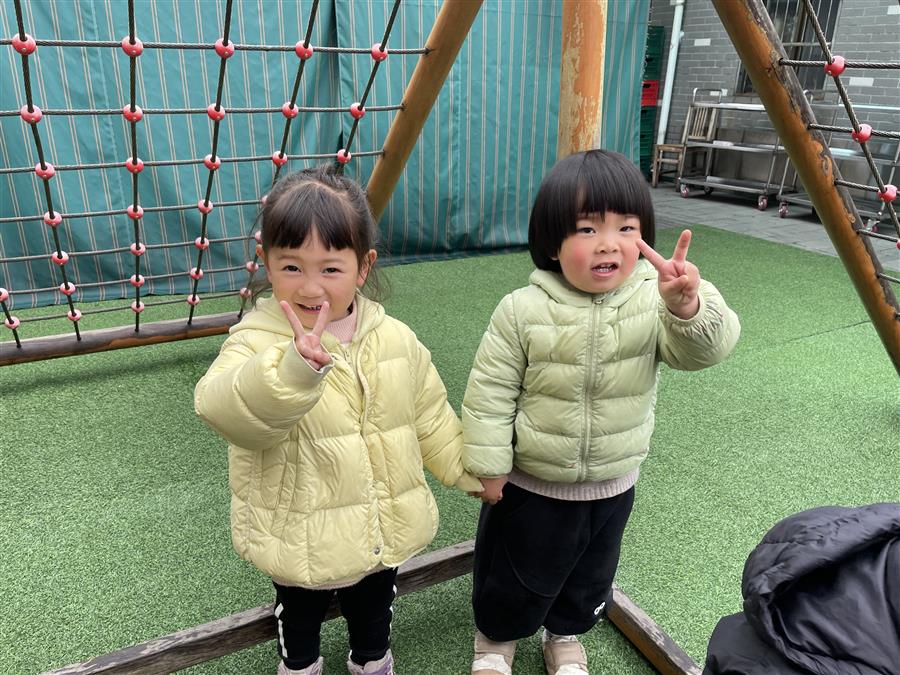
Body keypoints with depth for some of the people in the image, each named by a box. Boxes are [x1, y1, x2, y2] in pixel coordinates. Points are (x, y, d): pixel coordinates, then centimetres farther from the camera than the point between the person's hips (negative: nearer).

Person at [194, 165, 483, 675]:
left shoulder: (395, 339, -9)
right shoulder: (258, 342, -22)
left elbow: (430, 415, 4)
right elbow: (225, 409, -42)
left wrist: (469, 471, 11)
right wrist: (296, 367, -59)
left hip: (385, 533, 3)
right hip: (300, 541, -2)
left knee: (375, 610, 29)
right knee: (302, 616, 27)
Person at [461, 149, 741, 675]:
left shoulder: (654, 300, -16)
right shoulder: (523, 310, -20)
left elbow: (705, 350, -30)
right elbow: (490, 391, -13)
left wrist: (688, 306, -50)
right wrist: (488, 464, -10)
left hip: (613, 488, 3)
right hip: (530, 487, -2)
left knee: (590, 579, 27)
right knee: (516, 578, 21)